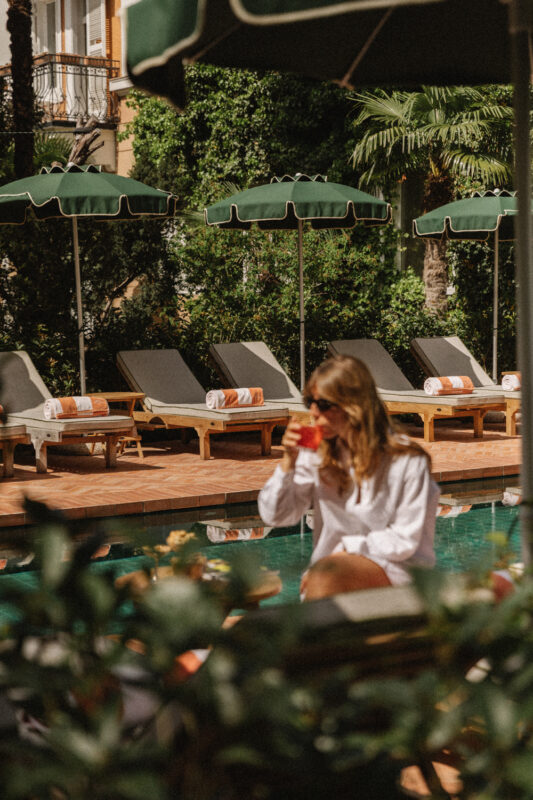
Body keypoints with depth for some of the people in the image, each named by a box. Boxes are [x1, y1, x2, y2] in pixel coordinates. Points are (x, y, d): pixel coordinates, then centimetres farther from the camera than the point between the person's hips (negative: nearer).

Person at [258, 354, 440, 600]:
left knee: (325, 572, -33)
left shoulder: (407, 461, -9)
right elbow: (275, 516, 5)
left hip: (394, 570, -4)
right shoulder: (317, 453, 3)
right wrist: (289, 461, -8)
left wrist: (345, 548, -10)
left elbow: (405, 541, -6)